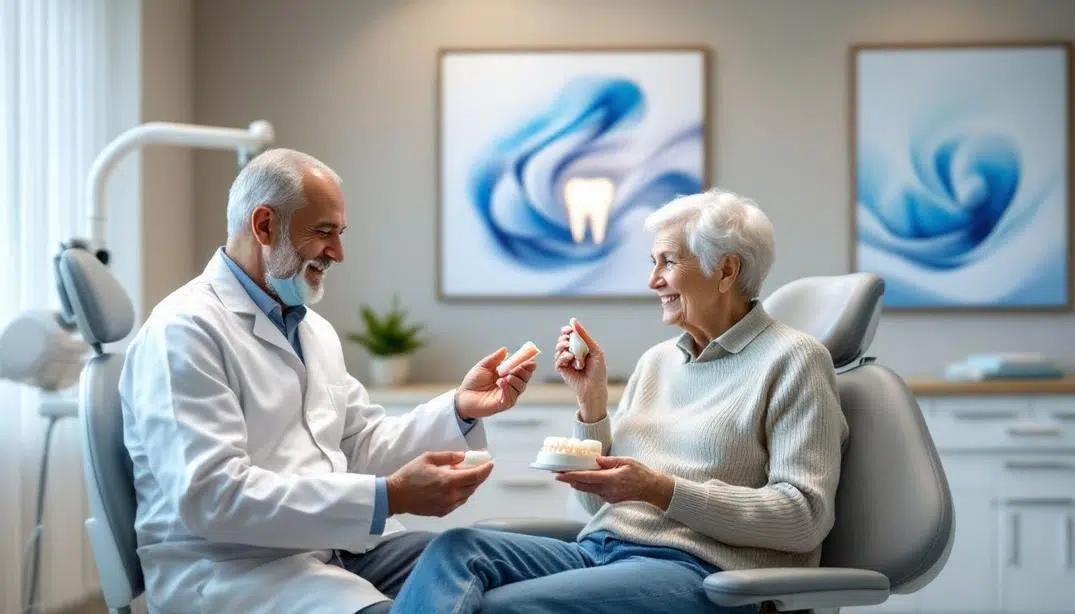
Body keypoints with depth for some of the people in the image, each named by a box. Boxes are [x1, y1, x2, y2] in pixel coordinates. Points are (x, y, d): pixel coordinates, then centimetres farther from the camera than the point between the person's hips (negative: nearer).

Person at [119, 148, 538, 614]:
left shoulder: (316, 330, 17)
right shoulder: (184, 330, -12)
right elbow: (210, 497, -22)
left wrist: (461, 410, 1)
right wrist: (389, 498, -25)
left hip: (338, 546, 8)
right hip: (232, 567, -8)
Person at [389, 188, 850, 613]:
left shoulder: (793, 359, 1)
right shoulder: (657, 360, 20)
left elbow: (806, 516, -10)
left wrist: (662, 490, -17)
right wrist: (592, 399, 5)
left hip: (698, 569, -7)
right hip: (600, 550, 7)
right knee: (456, 549, -23)